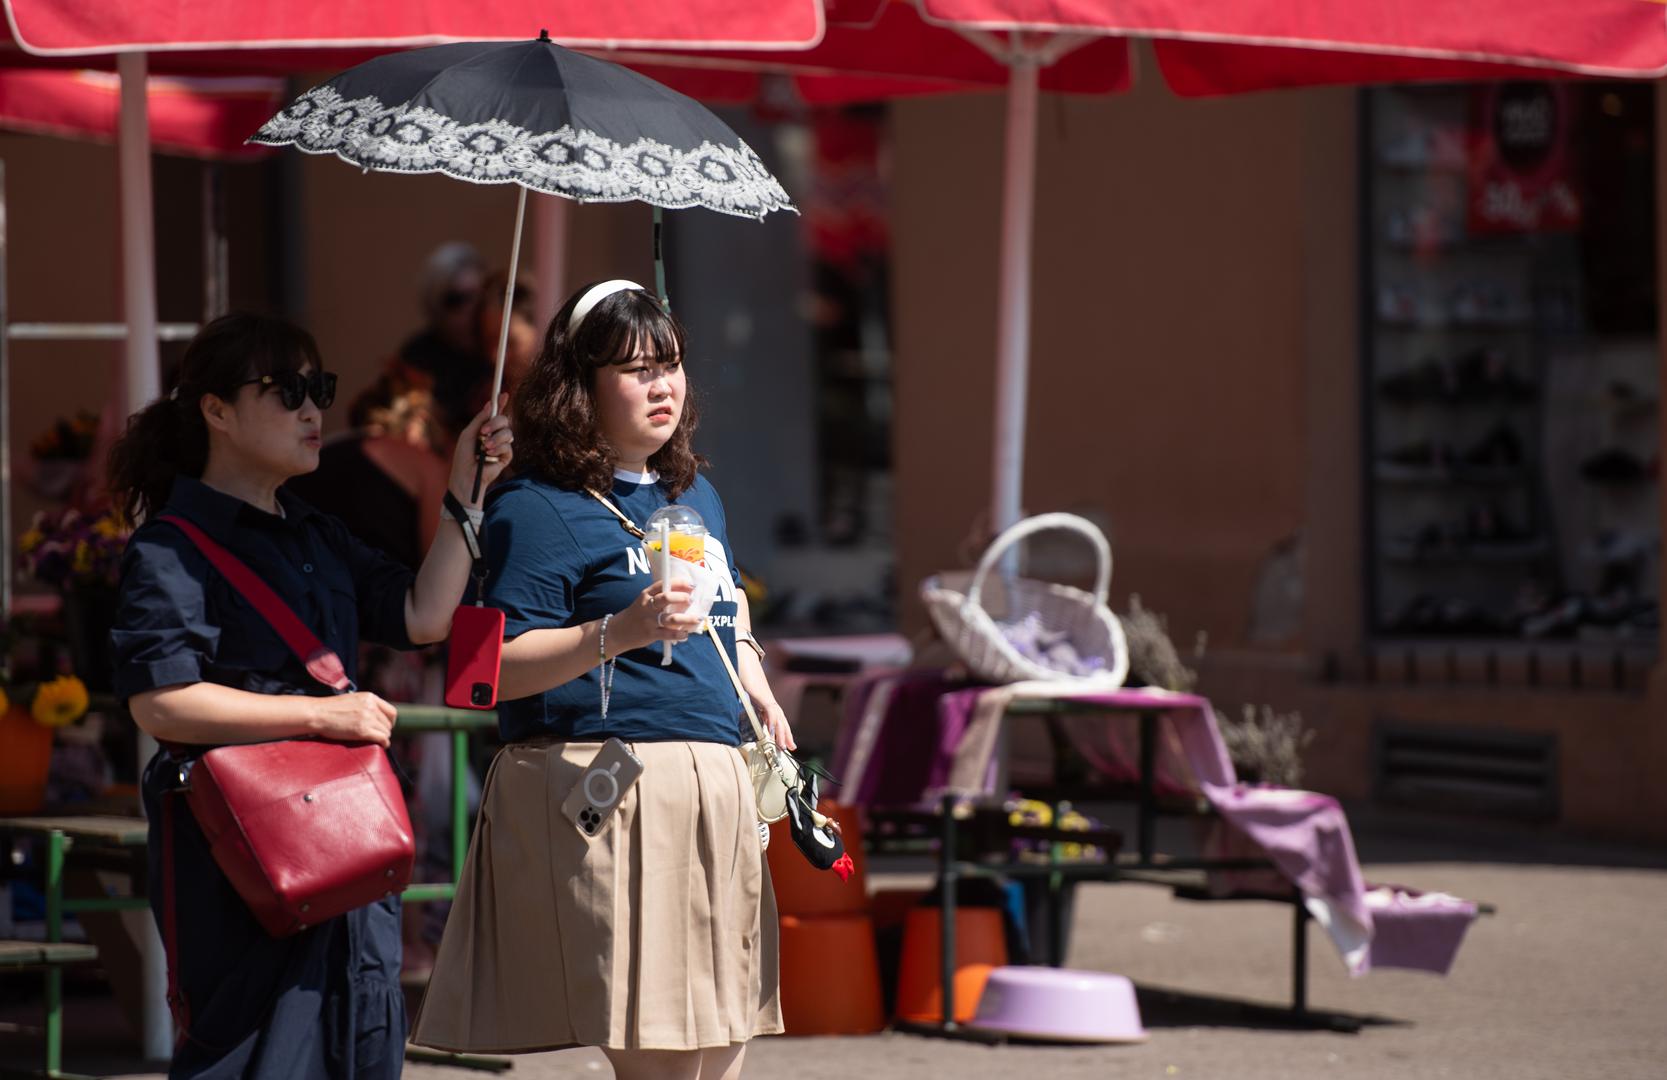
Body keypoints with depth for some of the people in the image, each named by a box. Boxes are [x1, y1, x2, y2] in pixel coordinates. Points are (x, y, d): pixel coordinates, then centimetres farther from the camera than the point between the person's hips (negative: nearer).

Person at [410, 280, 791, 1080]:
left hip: (712, 786, 8)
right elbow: (499, 669, -16)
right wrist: (616, 633, -29)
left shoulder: (695, 495, 18)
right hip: (605, 796, -8)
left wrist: (758, 693, 20)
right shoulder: (539, 508, -8)